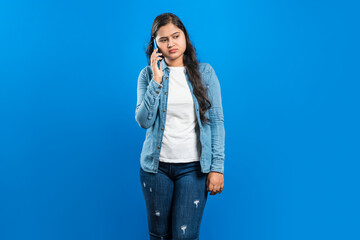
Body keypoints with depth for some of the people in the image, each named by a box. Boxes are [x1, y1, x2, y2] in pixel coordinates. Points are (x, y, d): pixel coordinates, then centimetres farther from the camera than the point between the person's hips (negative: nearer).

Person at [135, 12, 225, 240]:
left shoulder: (205, 73, 1)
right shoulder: (148, 74, 2)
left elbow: (216, 121, 0)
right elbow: (143, 121, -8)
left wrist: (217, 166, -6)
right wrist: (157, 81, -15)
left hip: (193, 168, -1)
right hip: (156, 166, 1)